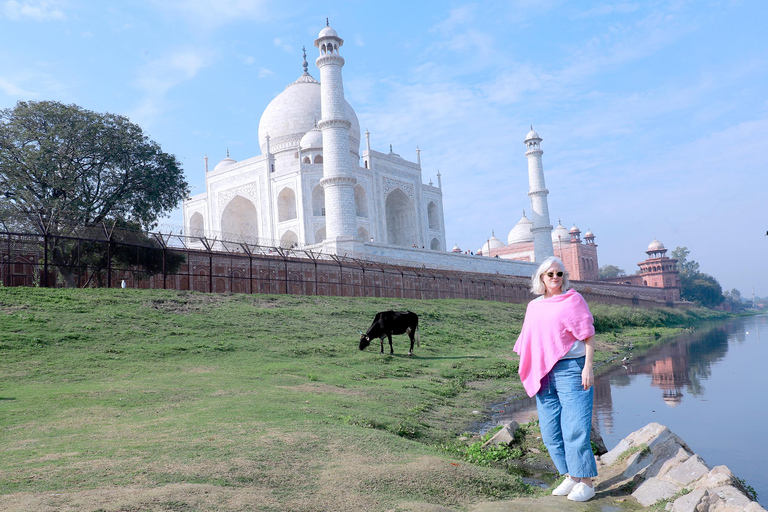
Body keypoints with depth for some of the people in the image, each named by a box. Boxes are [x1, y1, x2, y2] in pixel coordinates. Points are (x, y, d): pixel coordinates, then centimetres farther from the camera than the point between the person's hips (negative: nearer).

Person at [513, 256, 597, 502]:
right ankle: (570, 477, 23)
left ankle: (586, 482, 9)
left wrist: (588, 367, -12)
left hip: (570, 369, -6)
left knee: (575, 428, -5)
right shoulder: (534, 306, 14)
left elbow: (588, 335, -5)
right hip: (544, 375, 6)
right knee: (550, 431, 9)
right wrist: (527, 370, 14)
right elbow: (529, 341, 18)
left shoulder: (573, 299, -2)